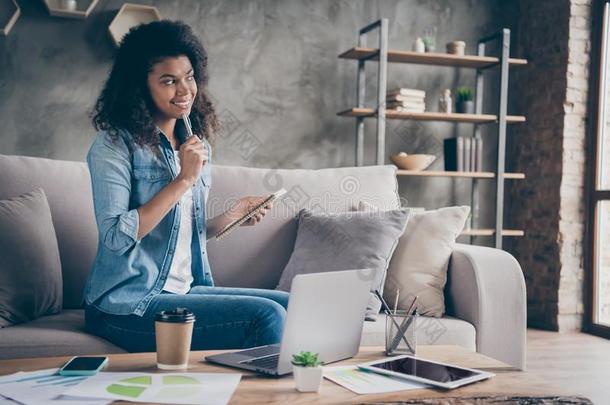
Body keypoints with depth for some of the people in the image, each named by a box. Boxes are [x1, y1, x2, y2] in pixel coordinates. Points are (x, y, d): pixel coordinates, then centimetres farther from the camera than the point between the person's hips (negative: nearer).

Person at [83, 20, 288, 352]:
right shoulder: (114, 144, -10)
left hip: (184, 289, 8)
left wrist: (231, 216, -1)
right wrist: (184, 180, -20)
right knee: (267, 317, -20)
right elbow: (116, 237, -21)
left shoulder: (196, 143, 12)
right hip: (129, 305, -7)